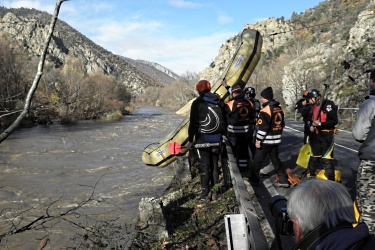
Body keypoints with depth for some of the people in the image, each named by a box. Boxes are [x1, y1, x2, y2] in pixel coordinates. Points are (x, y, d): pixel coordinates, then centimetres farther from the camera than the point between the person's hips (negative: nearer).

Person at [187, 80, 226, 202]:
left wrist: (190, 140, -6)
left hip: (203, 138, -4)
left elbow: (193, 123, -10)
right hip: (217, 138, 4)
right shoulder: (219, 101, 6)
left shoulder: (197, 103, -8)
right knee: (215, 163, 14)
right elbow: (224, 121, 9)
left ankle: (205, 193, -2)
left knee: (204, 165, -1)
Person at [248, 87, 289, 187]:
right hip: (276, 140, 8)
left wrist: (258, 140, -16)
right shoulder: (279, 108, 8)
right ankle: (283, 180, 15)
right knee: (275, 159, 15)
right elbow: (282, 124, 18)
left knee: (257, 160, 6)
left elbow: (263, 127, -22)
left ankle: (253, 179, 16)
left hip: (266, 141, -8)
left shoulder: (266, 110, -18)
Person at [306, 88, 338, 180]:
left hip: (326, 135, -8)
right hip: (315, 134, 8)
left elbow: (335, 121, -19)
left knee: (327, 159, -10)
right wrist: (311, 126, 2)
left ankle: (331, 180, -2)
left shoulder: (328, 105, -15)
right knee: (314, 156, 19)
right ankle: (311, 175, 34)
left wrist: (320, 124, -24)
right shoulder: (313, 107, 11)